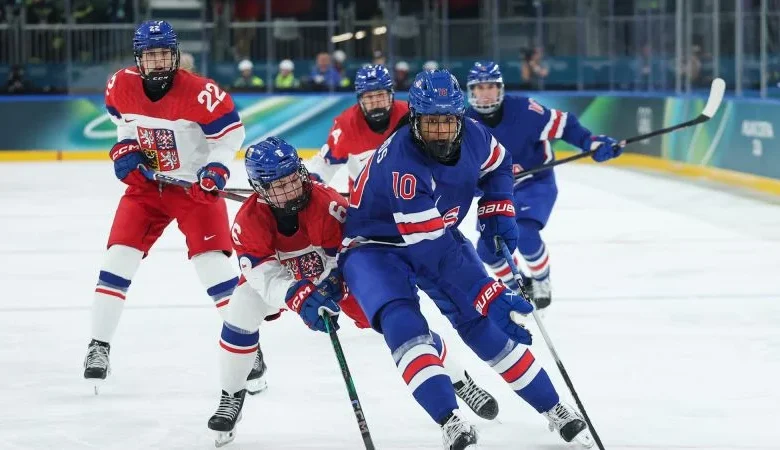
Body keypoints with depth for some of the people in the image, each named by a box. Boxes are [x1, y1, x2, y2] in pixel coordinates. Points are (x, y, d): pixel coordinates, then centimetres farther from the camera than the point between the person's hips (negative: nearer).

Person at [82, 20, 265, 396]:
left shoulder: (199, 92, -23)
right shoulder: (121, 86, -8)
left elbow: (231, 129, -11)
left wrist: (217, 167, -21)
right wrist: (125, 148, -1)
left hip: (195, 185, -4)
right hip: (146, 183, 4)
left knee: (214, 263, -10)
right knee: (119, 258, -4)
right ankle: (98, 347, 3)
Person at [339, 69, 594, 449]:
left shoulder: (472, 136, -16)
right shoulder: (401, 163, -36)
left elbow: (497, 165, 12)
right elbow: (432, 252, -38)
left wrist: (498, 212, -3)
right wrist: (492, 298, -39)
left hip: (438, 233, 5)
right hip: (374, 245, -5)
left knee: (486, 323, -3)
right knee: (403, 323, -30)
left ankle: (554, 409, 9)